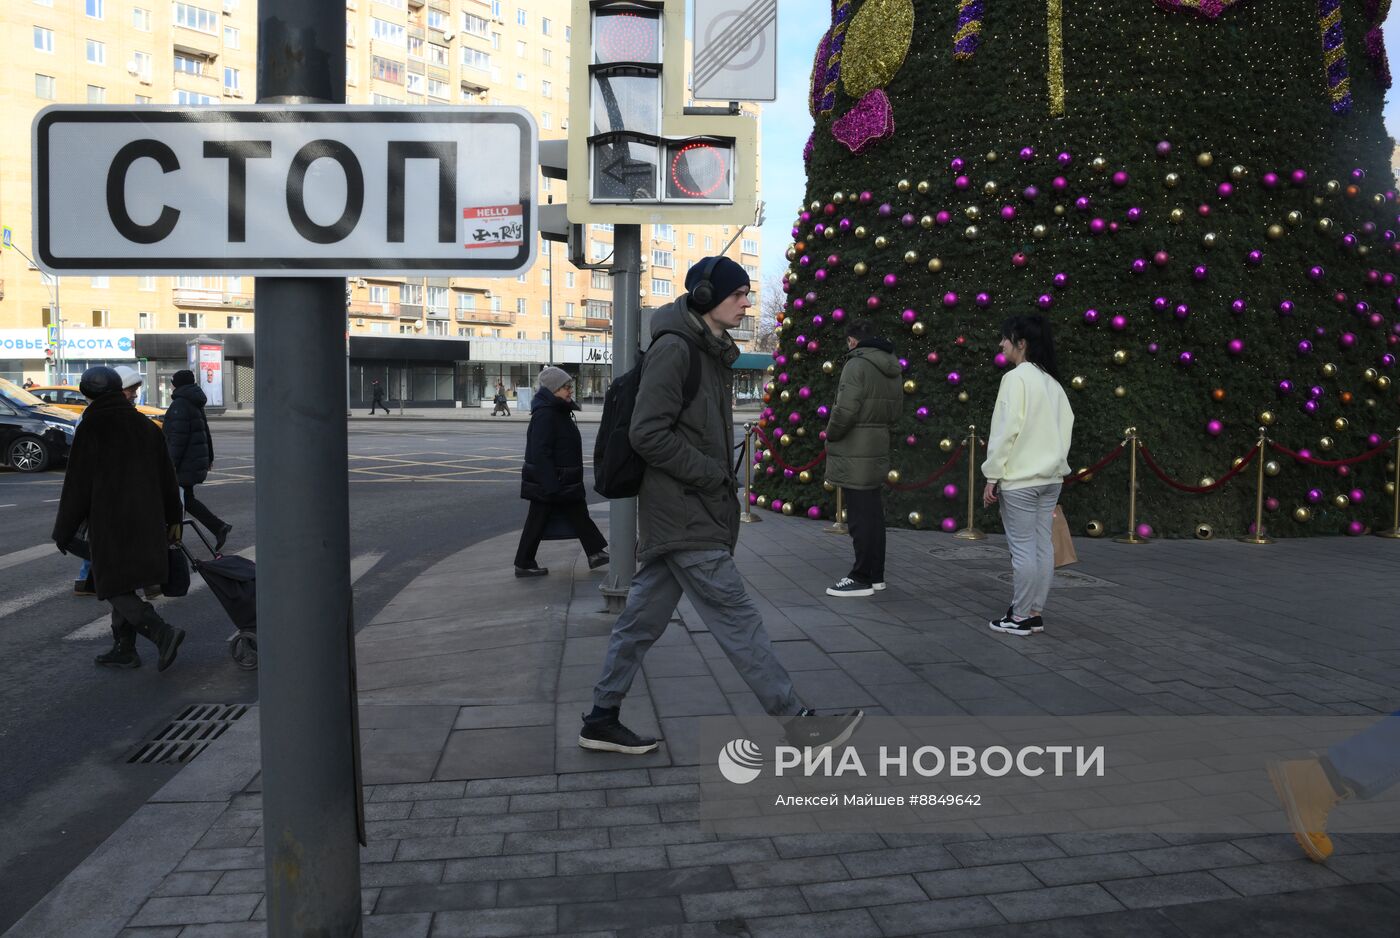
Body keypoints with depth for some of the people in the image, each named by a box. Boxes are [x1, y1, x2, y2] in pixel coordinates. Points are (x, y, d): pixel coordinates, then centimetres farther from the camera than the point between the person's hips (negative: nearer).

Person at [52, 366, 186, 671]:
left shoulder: (91, 428, -10)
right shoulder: (145, 425, 8)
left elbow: (77, 483, -9)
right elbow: (167, 477, 10)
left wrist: (64, 530, 0)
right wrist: (174, 519, 16)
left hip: (109, 522, -6)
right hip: (146, 520, 6)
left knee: (115, 588, -1)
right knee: (125, 585, 16)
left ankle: (163, 632, -18)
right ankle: (124, 649, 19)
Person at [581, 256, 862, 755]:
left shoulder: (711, 351, 16)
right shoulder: (674, 349, -14)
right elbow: (648, 434, -20)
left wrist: (722, 480, 10)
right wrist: (713, 474, -14)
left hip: (678, 515, 9)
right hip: (684, 513, -9)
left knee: (642, 618, 13)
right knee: (736, 615, -3)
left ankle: (602, 719, 22)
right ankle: (797, 719, 4)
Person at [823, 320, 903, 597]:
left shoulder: (857, 364, -15)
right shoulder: (892, 370, 13)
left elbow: (845, 410, -22)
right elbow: (894, 412, 16)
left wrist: (831, 435, -7)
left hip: (854, 454, -9)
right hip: (877, 450, 9)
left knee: (860, 516, -3)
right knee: (873, 514, 14)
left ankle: (862, 578, 2)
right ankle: (875, 574, 22)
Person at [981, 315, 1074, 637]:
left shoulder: (1016, 377, -11)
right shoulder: (1052, 382, 12)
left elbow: (1005, 430, -15)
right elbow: (1065, 427, 11)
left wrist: (992, 475, -11)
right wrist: (1055, 464, 15)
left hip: (1020, 478, -8)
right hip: (1050, 476, 8)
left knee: (1023, 548, -3)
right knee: (1043, 545, 8)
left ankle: (1020, 617, 3)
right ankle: (1035, 613, 14)